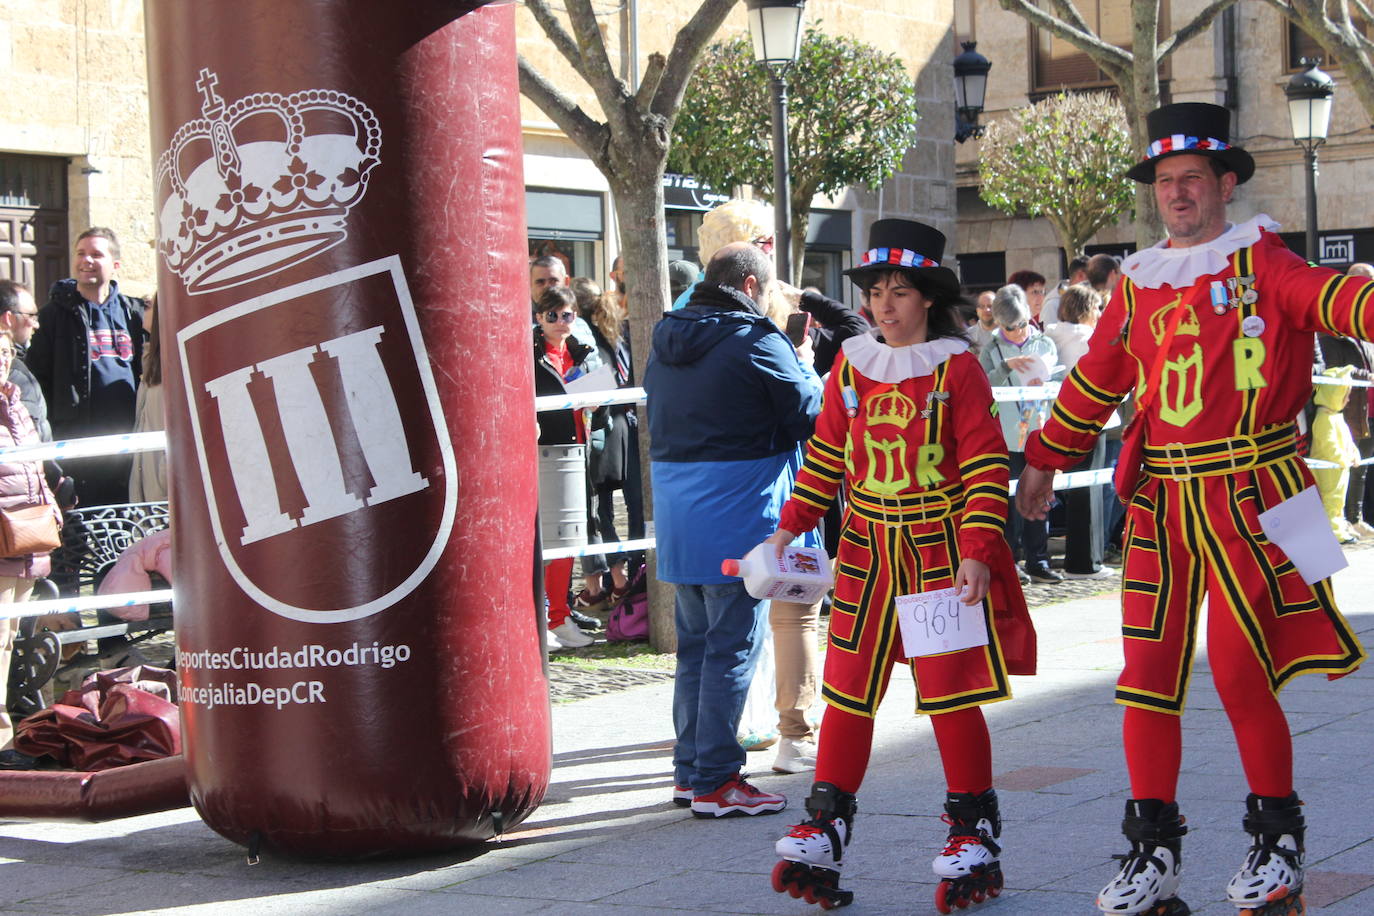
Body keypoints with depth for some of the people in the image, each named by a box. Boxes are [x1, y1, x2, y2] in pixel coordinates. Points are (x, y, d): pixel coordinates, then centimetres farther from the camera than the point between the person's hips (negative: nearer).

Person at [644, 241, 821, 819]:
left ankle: (689, 770, 22)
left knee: (694, 642, 16)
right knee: (733, 647, -2)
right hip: (738, 518, -8)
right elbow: (810, 414, -9)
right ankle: (715, 781, -1)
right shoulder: (755, 340, -12)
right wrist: (806, 371, 9)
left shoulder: (666, 340, 11)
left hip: (676, 513, 8)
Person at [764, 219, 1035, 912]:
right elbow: (825, 457, 15)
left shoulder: (956, 367, -5)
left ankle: (975, 835, 12)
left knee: (951, 692, 0)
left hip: (943, 551, -4)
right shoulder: (851, 367, 8)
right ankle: (824, 830, 9)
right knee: (848, 690, 3)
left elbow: (986, 467, -8)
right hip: (868, 552, 4)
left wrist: (977, 552, -15)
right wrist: (789, 528, 8)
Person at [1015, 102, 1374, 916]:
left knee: (1242, 674, -6)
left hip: (1247, 496, -5)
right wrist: (1044, 462, 28)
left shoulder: (1258, 260, -1)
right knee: (1148, 679, 3)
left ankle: (1278, 842, 13)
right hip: (1161, 501, 5)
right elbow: (1094, 383, 23)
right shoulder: (1138, 283, 13)